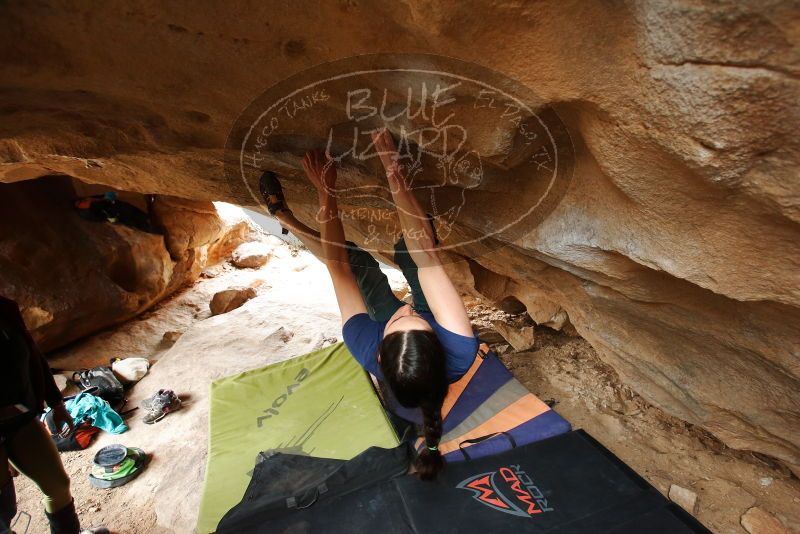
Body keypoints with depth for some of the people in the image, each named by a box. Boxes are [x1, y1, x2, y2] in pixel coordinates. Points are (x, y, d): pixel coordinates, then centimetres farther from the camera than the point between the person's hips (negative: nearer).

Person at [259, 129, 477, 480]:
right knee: (411, 250, -14)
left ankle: (286, 219, 22)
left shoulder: (372, 355, -45)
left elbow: (337, 268, -36)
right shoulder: (459, 355, -47)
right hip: (434, 329, 1)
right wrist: (392, 170, -46)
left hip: (387, 333, 0)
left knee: (352, 261, -2)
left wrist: (326, 192, -32)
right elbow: (428, 258, -47)